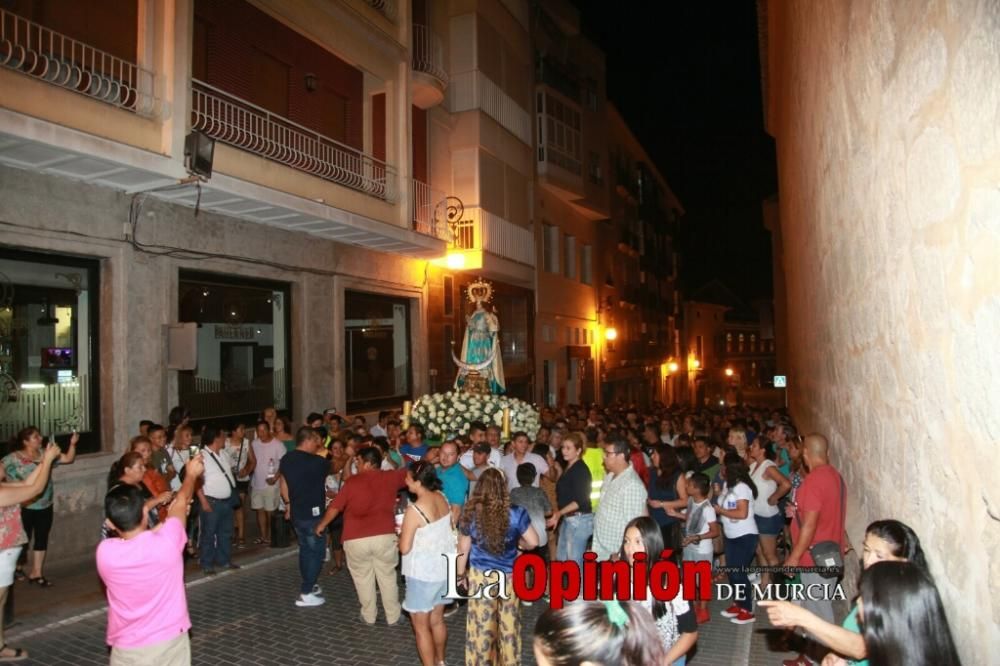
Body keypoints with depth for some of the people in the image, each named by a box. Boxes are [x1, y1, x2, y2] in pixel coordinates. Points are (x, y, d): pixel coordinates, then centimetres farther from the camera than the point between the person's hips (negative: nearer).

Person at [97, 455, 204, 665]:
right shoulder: (166, 542, -20)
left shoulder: (105, 552, -17)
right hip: (171, 639, 0)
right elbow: (181, 501, -1)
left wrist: (163, 522, 16)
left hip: (129, 648, 0)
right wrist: (192, 474, 16)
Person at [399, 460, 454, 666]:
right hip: (444, 567, 8)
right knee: (437, 620, 24)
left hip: (423, 572, -8)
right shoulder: (442, 498, -2)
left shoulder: (414, 510, -24)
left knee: (421, 626, 9)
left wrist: (402, 531, 0)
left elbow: (404, 548, -18)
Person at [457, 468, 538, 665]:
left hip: (480, 577, -1)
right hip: (509, 576, 1)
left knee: (482, 624, 14)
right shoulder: (516, 514, -16)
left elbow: (463, 551, -4)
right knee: (509, 623, 20)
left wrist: (461, 575, 11)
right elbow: (533, 543, -7)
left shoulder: (471, 515, -14)